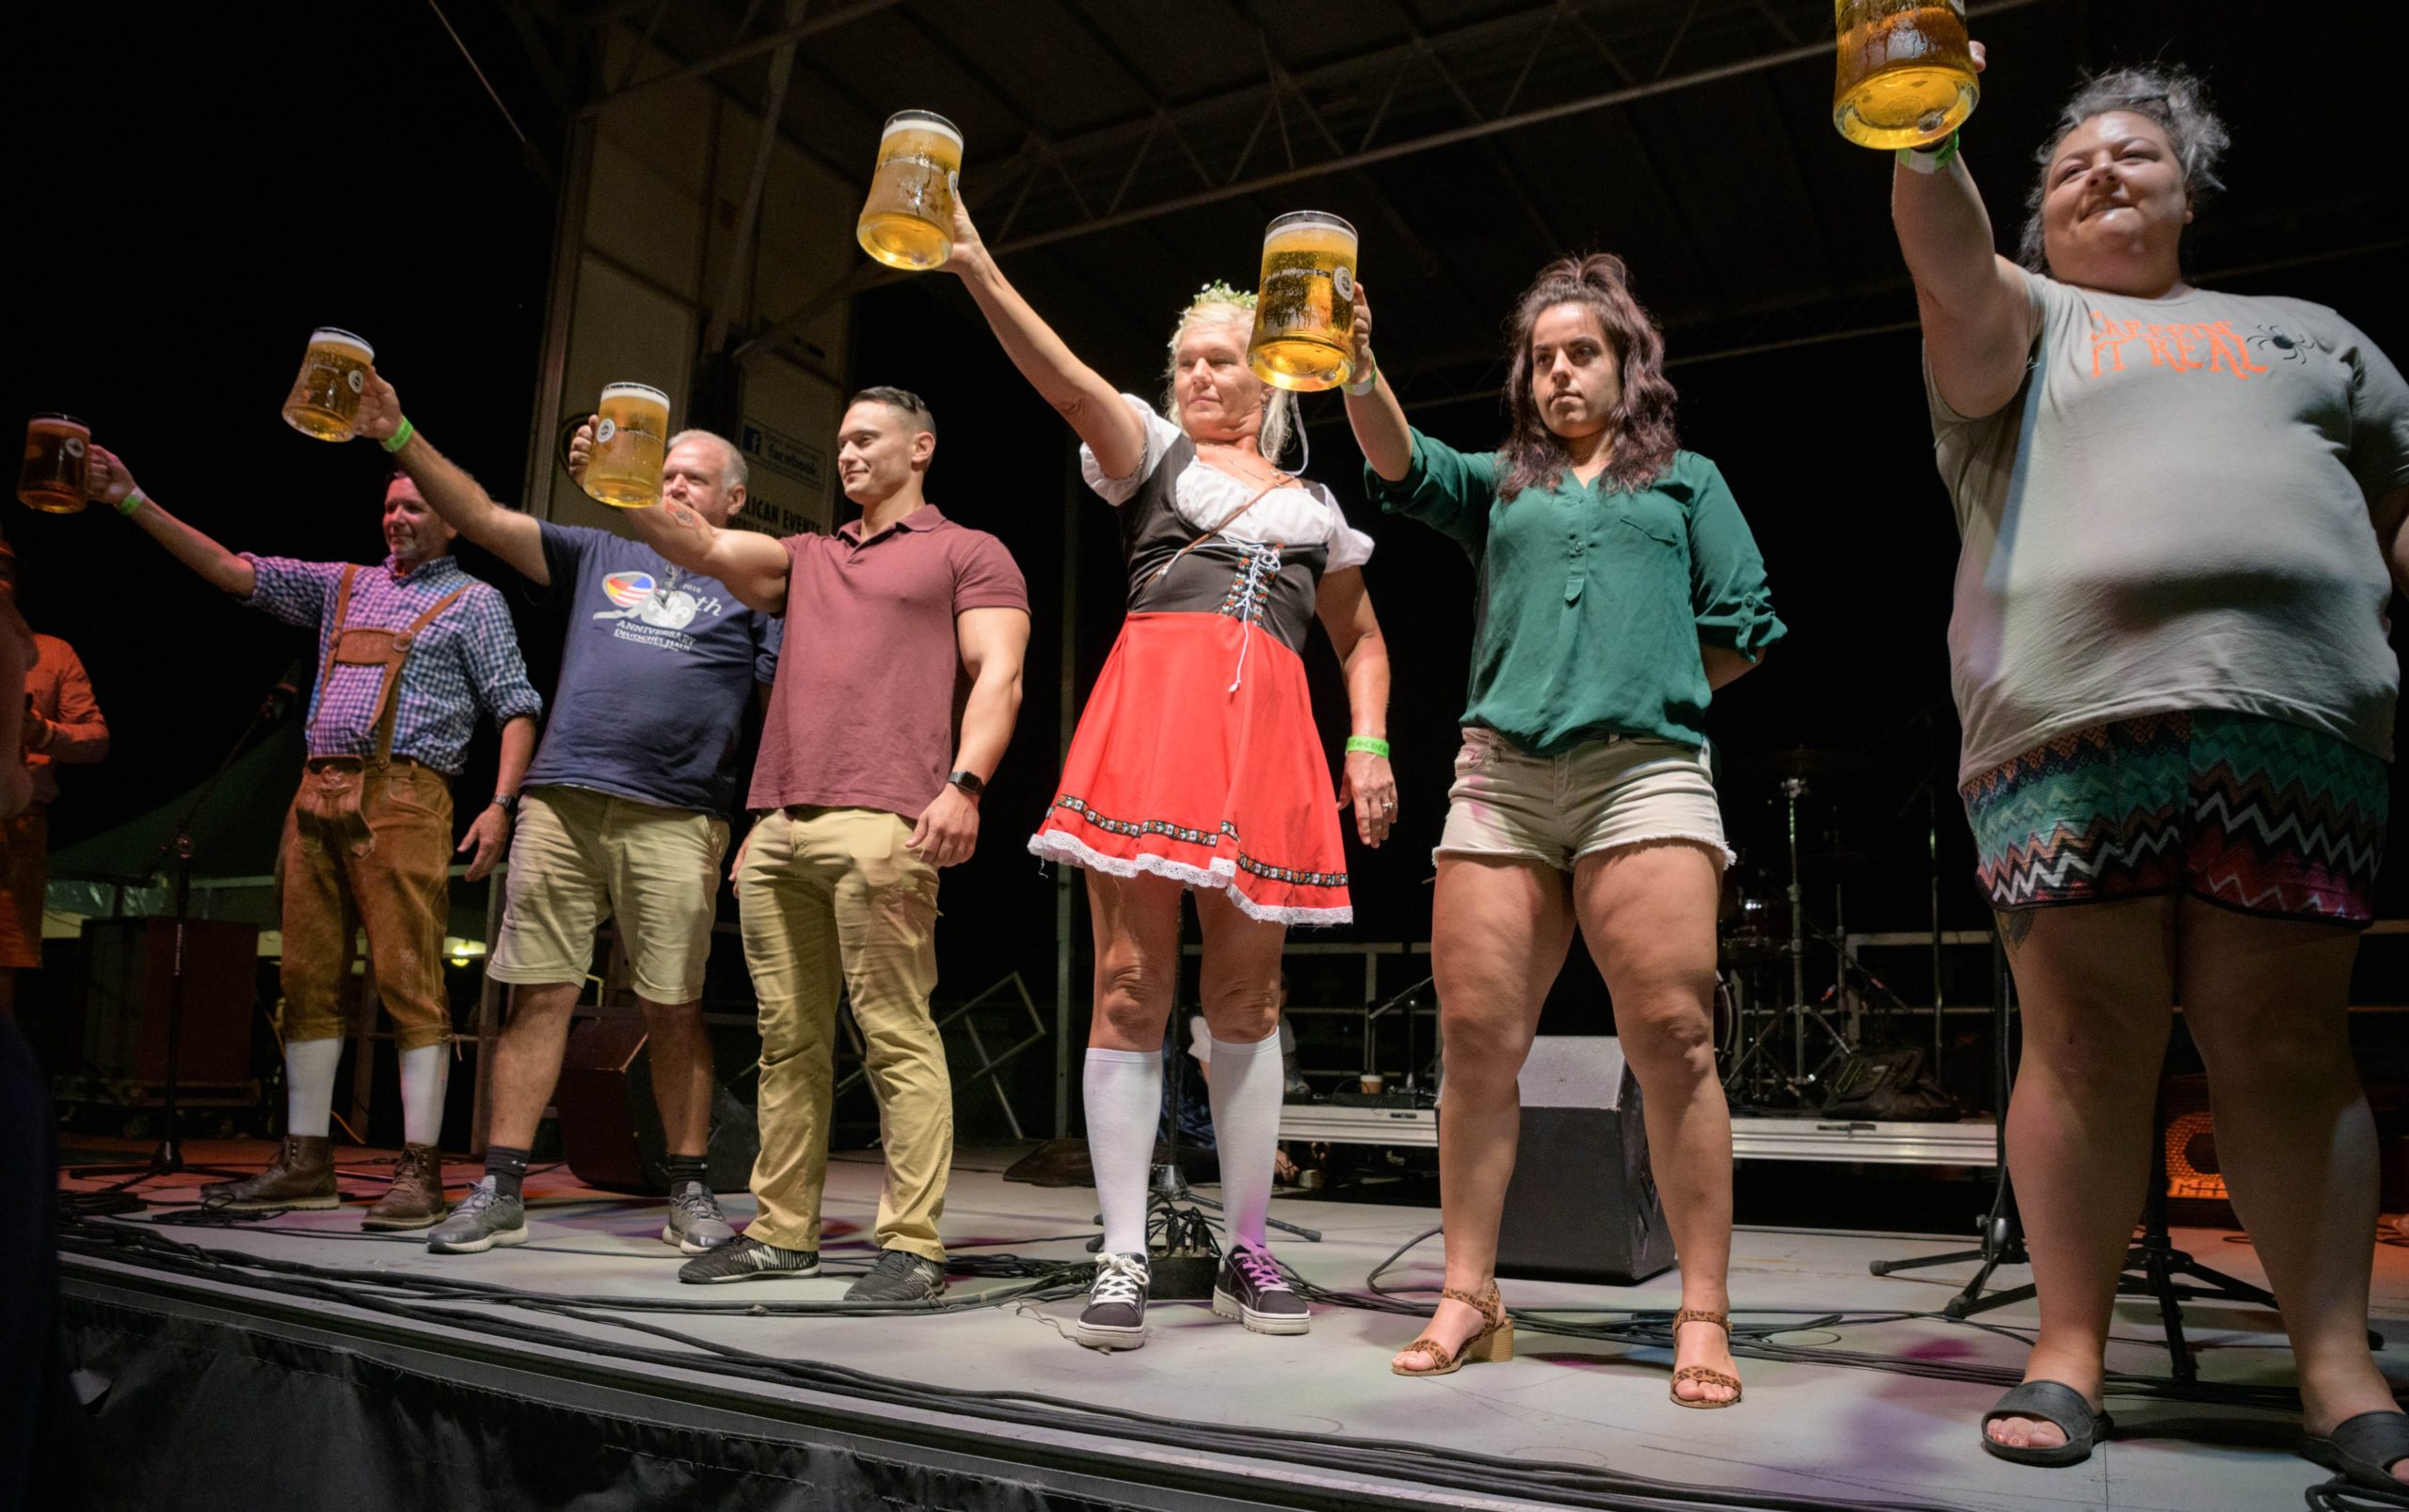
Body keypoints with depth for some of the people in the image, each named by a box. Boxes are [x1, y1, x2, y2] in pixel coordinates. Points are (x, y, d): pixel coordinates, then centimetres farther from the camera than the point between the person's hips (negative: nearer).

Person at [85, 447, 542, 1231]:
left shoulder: (473, 601, 8)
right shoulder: (345, 584, 23)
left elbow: (515, 706, 0)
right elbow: (232, 569, 20)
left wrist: (501, 803, -12)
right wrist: (132, 500, 12)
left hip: (402, 796, -6)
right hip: (318, 793, 6)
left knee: (409, 981, -11)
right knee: (310, 979, 6)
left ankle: (420, 1170, -10)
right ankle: (305, 1162, 12)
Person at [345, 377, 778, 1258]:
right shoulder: (600, 558, 21)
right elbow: (483, 519, 14)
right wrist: (400, 437, 4)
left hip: (674, 821, -2)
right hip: (561, 805, 3)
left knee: (673, 1012, 1)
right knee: (538, 996, 2)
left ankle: (689, 1193, 11)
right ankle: (500, 1192, 9)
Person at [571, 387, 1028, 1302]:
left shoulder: (968, 553, 11)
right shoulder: (807, 559, 29)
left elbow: (998, 676, -2)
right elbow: (701, 547, 15)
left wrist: (965, 784, -16)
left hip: (880, 824, -6)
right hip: (778, 826, 6)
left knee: (897, 1034, -8)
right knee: (788, 1039, 8)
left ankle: (913, 1244, -4)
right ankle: (782, 1233, 15)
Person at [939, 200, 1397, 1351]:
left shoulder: (1315, 508, 26)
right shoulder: (1150, 449, 17)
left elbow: (1360, 639, 28)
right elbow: (1069, 383, -2)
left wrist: (1370, 745, 11)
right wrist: (976, 270, -16)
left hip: (1264, 731, 3)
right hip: (1149, 708, -2)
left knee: (1245, 994, 3)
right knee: (1130, 982, -8)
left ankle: (1249, 1255, 13)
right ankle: (1122, 1259, -1)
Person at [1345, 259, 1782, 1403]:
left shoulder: (1686, 480, 21)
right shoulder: (1497, 484, 23)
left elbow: (1744, 623, 14)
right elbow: (1401, 464, 3)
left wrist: (1648, 695, 9)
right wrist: (1359, 371, -14)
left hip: (1645, 773, -1)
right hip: (1501, 776, 2)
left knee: (1672, 1037, -10)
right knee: (1476, 1040, -2)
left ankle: (1702, 1317, -1)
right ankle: (1469, 1298, 8)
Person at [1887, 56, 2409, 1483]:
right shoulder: (2022, 321, 21)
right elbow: (1953, 266, -2)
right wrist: (1926, 137, -19)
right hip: (2070, 721, -2)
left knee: (2290, 1044, -2)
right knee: (2086, 1040, -5)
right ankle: (2069, 1351, 1)